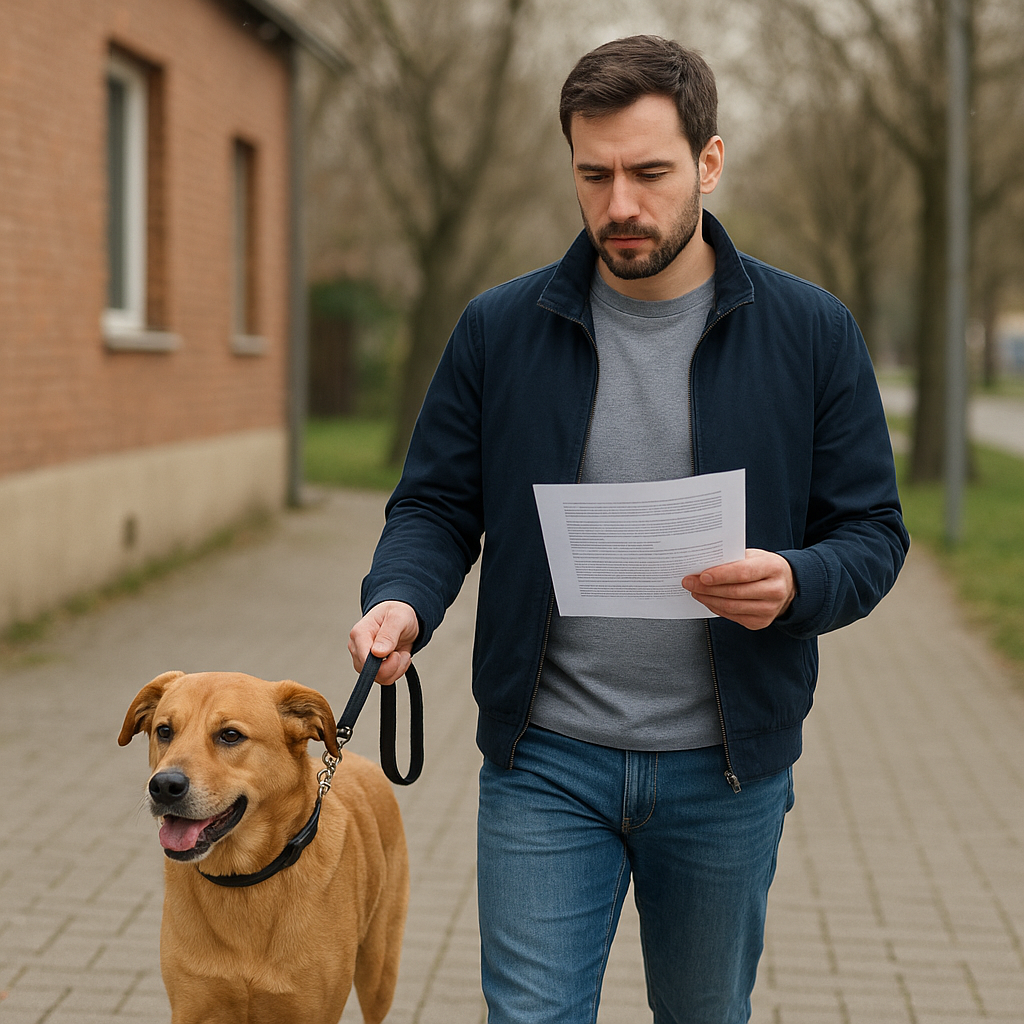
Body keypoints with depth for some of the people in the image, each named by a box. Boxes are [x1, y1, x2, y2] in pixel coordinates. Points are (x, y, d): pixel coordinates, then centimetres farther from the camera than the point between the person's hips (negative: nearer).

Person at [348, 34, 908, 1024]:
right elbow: (436, 505, 5)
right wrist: (400, 600, -17)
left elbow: (872, 531, 0)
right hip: (543, 764, 0)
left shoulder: (811, 333, -2)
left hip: (727, 770, 1)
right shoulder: (499, 329, 0)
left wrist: (795, 584, -22)